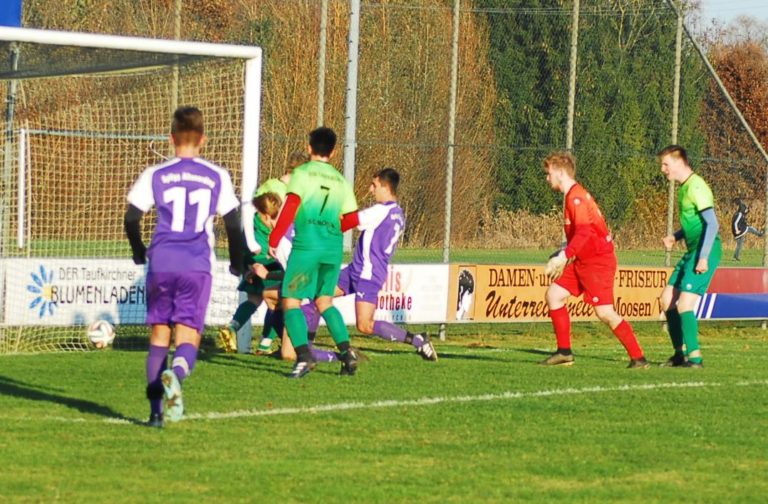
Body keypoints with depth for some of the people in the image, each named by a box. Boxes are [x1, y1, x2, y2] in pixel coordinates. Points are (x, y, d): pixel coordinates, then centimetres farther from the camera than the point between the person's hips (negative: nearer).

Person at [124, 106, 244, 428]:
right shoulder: (217, 177, 6)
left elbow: (131, 218, 3)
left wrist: (139, 252, 21)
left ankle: (156, 410, 6)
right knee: (188, 338, -1)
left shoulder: (155, 175, 4)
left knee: (159, 337, 11)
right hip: (198, 268, 0)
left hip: (161, 265, 0)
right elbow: (233, 222, 6)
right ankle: (176, 373, -36)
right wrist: (237, 262, 21)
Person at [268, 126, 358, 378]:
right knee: (324, 301, 17)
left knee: (291, 300, 1)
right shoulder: (341, 181, 14)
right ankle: (346, 351, 3)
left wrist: (274, 239, -5)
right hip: (334, 247, 5)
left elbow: (290, 208, -10)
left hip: (307, 244, -5)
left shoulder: (302, 173, 0)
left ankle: (304, 356, -15)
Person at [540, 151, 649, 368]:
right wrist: (564, 254, 19)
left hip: (598, 261, -10)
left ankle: (638, 358, -9)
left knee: (604, 312, -13)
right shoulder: (574, 195, 15)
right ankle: (564, 352, 10)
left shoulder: (576, 197, -16)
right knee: (554, 294, 7)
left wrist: (564, 256, -32)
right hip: (583, 261, 10)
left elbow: (584, 232, -28)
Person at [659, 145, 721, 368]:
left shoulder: (696, 187, -15)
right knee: (666, 299, 11)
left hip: (705, 250, -10)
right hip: (692, 251, 10)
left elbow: (712, 223, -21)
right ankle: (680, 353, 18)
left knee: (684, 304, -15)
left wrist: (704, 257, -25)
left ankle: (694, 356, -9)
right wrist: (675, 237, 11)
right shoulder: (684, 188, 16)